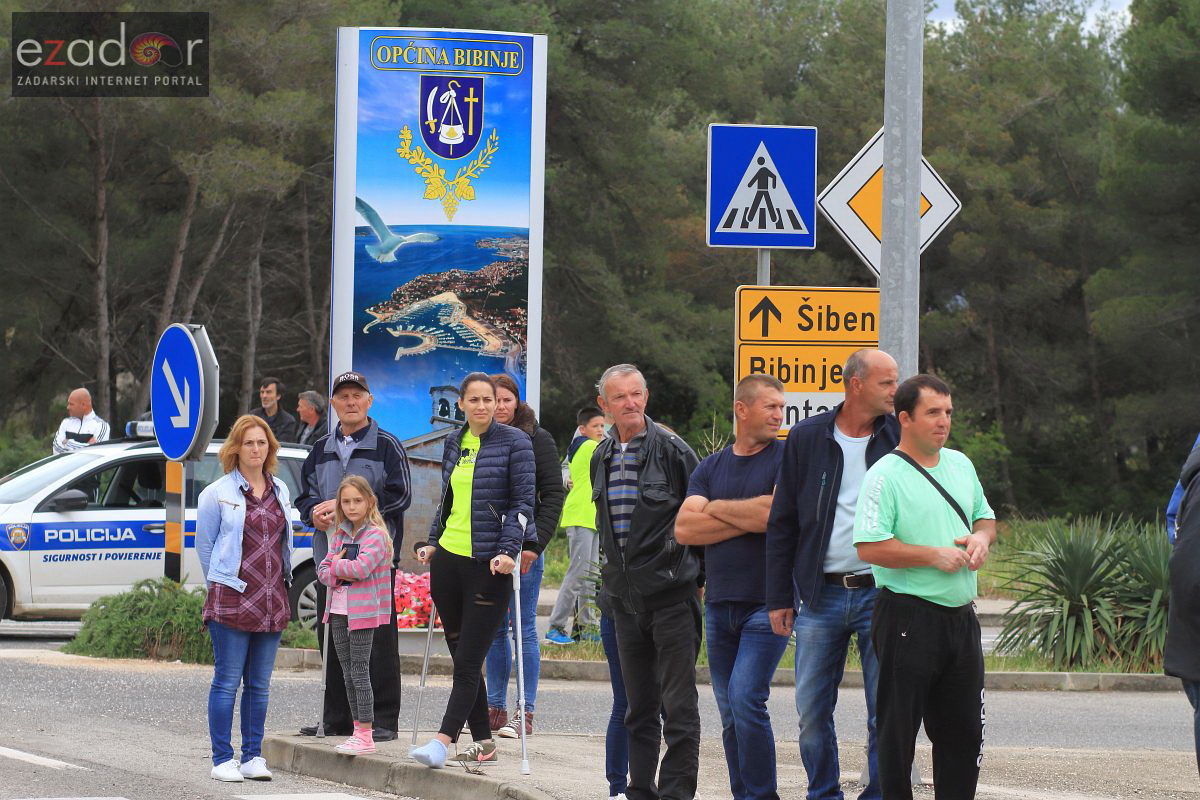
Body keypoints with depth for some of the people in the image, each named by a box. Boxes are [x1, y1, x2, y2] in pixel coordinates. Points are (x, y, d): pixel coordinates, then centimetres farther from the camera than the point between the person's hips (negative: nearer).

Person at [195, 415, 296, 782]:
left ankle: (252, 757, 13)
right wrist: (222, 584, 6)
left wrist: (277, 584, 13)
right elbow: (205, 544, 4)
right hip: (232, 600, -5)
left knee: (259, 684, 8)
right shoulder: (217, 493, -2)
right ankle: (222, 760, -1)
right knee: (227, 681, -4)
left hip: (272, 601, 5)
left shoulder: (279, 491, 13)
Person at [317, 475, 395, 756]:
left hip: (363, 612, -8)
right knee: (348, 673, 10)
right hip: (338, 611, 8)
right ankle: (358, 730, 17)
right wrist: (341, 574, -11)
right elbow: (323, 571, 9)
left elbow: (362, 567, -22)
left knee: (360, 672, -8)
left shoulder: (376, 535, -8)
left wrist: (337, 565, -6)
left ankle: (365, 735, -7)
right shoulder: (339, 535, 14)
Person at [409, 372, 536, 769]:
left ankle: (443, 741, -16)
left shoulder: (515, 442, -4)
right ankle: (483, 743, 15)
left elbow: (524, 501, -8)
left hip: (489, 562, -6)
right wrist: (432, 542, 13)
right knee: (461, 656, 8)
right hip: (449, 558, 6)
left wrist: (509, 550, -18)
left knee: (468, 661, -9)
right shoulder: (454, 444, 13)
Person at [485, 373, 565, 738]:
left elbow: (553, 495, -4)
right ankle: (495, 708, 12)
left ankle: (526, 713, -2)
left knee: (524, 629, -3)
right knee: (494, 629, 8)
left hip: (523, 546, -4)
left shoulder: (537, 439, -1)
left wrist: (535, 544, -13)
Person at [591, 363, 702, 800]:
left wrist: (697, 575, -3)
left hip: (671, 592, -6)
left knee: (678, 703, -6)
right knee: (639, 707, 11)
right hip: (625, 596, 6)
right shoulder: (602, 457, 12)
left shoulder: (672, 449, -7)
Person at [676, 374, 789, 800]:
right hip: (719, 602, 5)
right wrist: (749, 518, -9)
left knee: (746, 699, -16)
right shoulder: (711, 467, 13)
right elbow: (684, 529, 0)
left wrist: (717, 508, -3)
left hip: (767, 603, -5)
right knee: (730, 713, 8)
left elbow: (779, 513, -18)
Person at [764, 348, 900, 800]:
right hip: (821, 595, 1)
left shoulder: (900, 438, 3)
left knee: (886, 713, 0)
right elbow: (782, 524, 8)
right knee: (812, 711, 3)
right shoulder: (807, 438, 4)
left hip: (880, 593, -1)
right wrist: (780, 597, 4)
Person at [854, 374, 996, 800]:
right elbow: (869, 547, -18)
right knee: (899, 728, -1)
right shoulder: (885, 475, -10)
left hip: (960, 616, 7)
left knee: (964, 728, 10)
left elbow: (985, 517, 26)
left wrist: (981, 538, 2)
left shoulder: (960, 465, 13)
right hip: (908, 617, -7)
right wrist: (935, 555, -17)